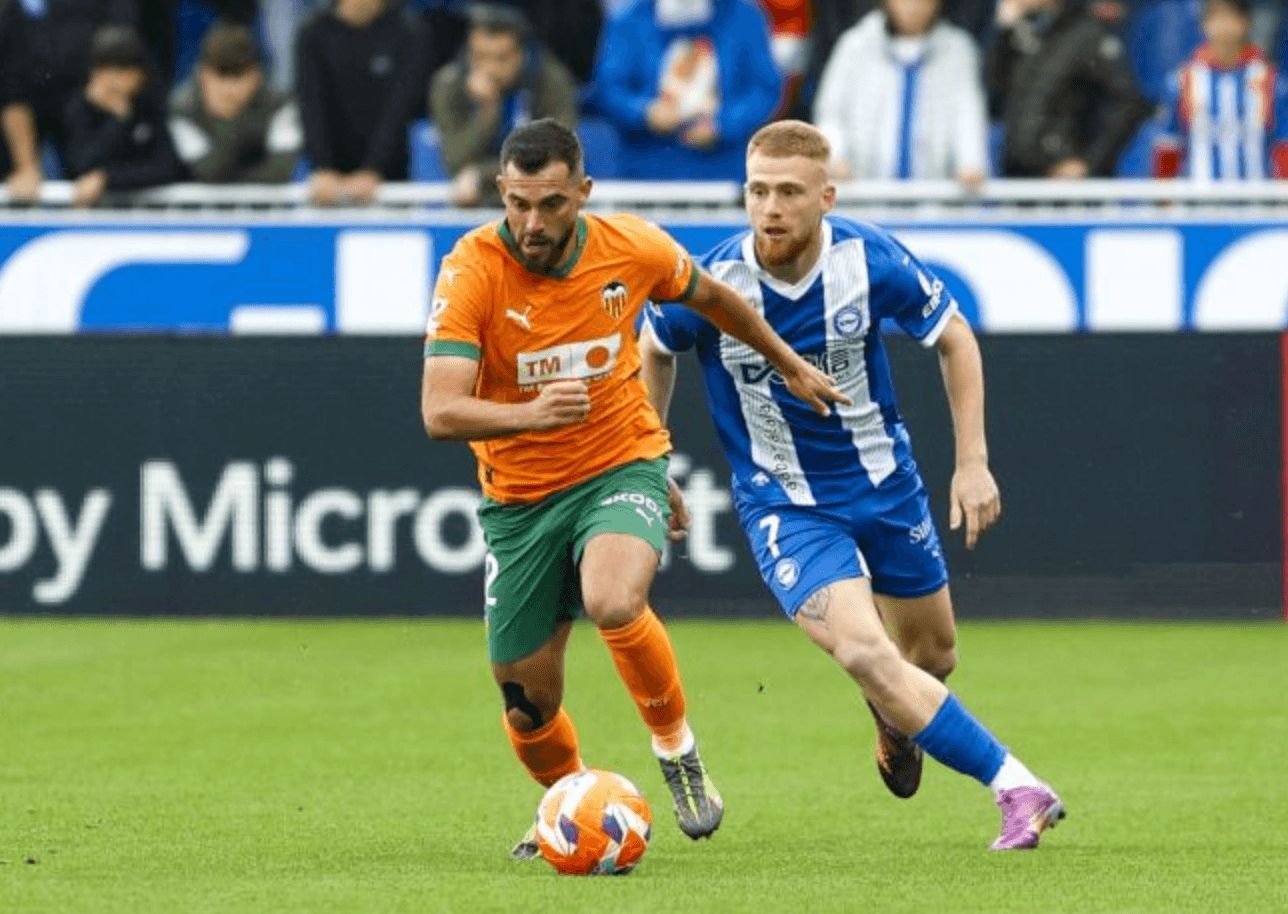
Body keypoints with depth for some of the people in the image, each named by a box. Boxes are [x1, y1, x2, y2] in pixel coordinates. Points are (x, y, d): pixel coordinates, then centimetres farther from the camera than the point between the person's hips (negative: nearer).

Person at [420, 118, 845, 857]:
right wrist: (531, 414, -47)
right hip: (521, 495, 1)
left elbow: (708, 296, 12)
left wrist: (790, 365, 26)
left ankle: (677, 747, -6)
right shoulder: (471, 271, -20)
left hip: (623, 467, -1)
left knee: (614, 603, -33)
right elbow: (440, 411, -29)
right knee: (527, 696, 6)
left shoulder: (634, 249, -12)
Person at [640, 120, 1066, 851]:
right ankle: (1016, 787, -18)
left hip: (886, 484, 2)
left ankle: (896, 717, 56)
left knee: (933, 655, 18)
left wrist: (974, 462, -4)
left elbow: (956, 338, -3)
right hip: (784, 505, -2)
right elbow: (656, 350, 2)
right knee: (864, 653, -24)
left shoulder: (871, 262, -20)